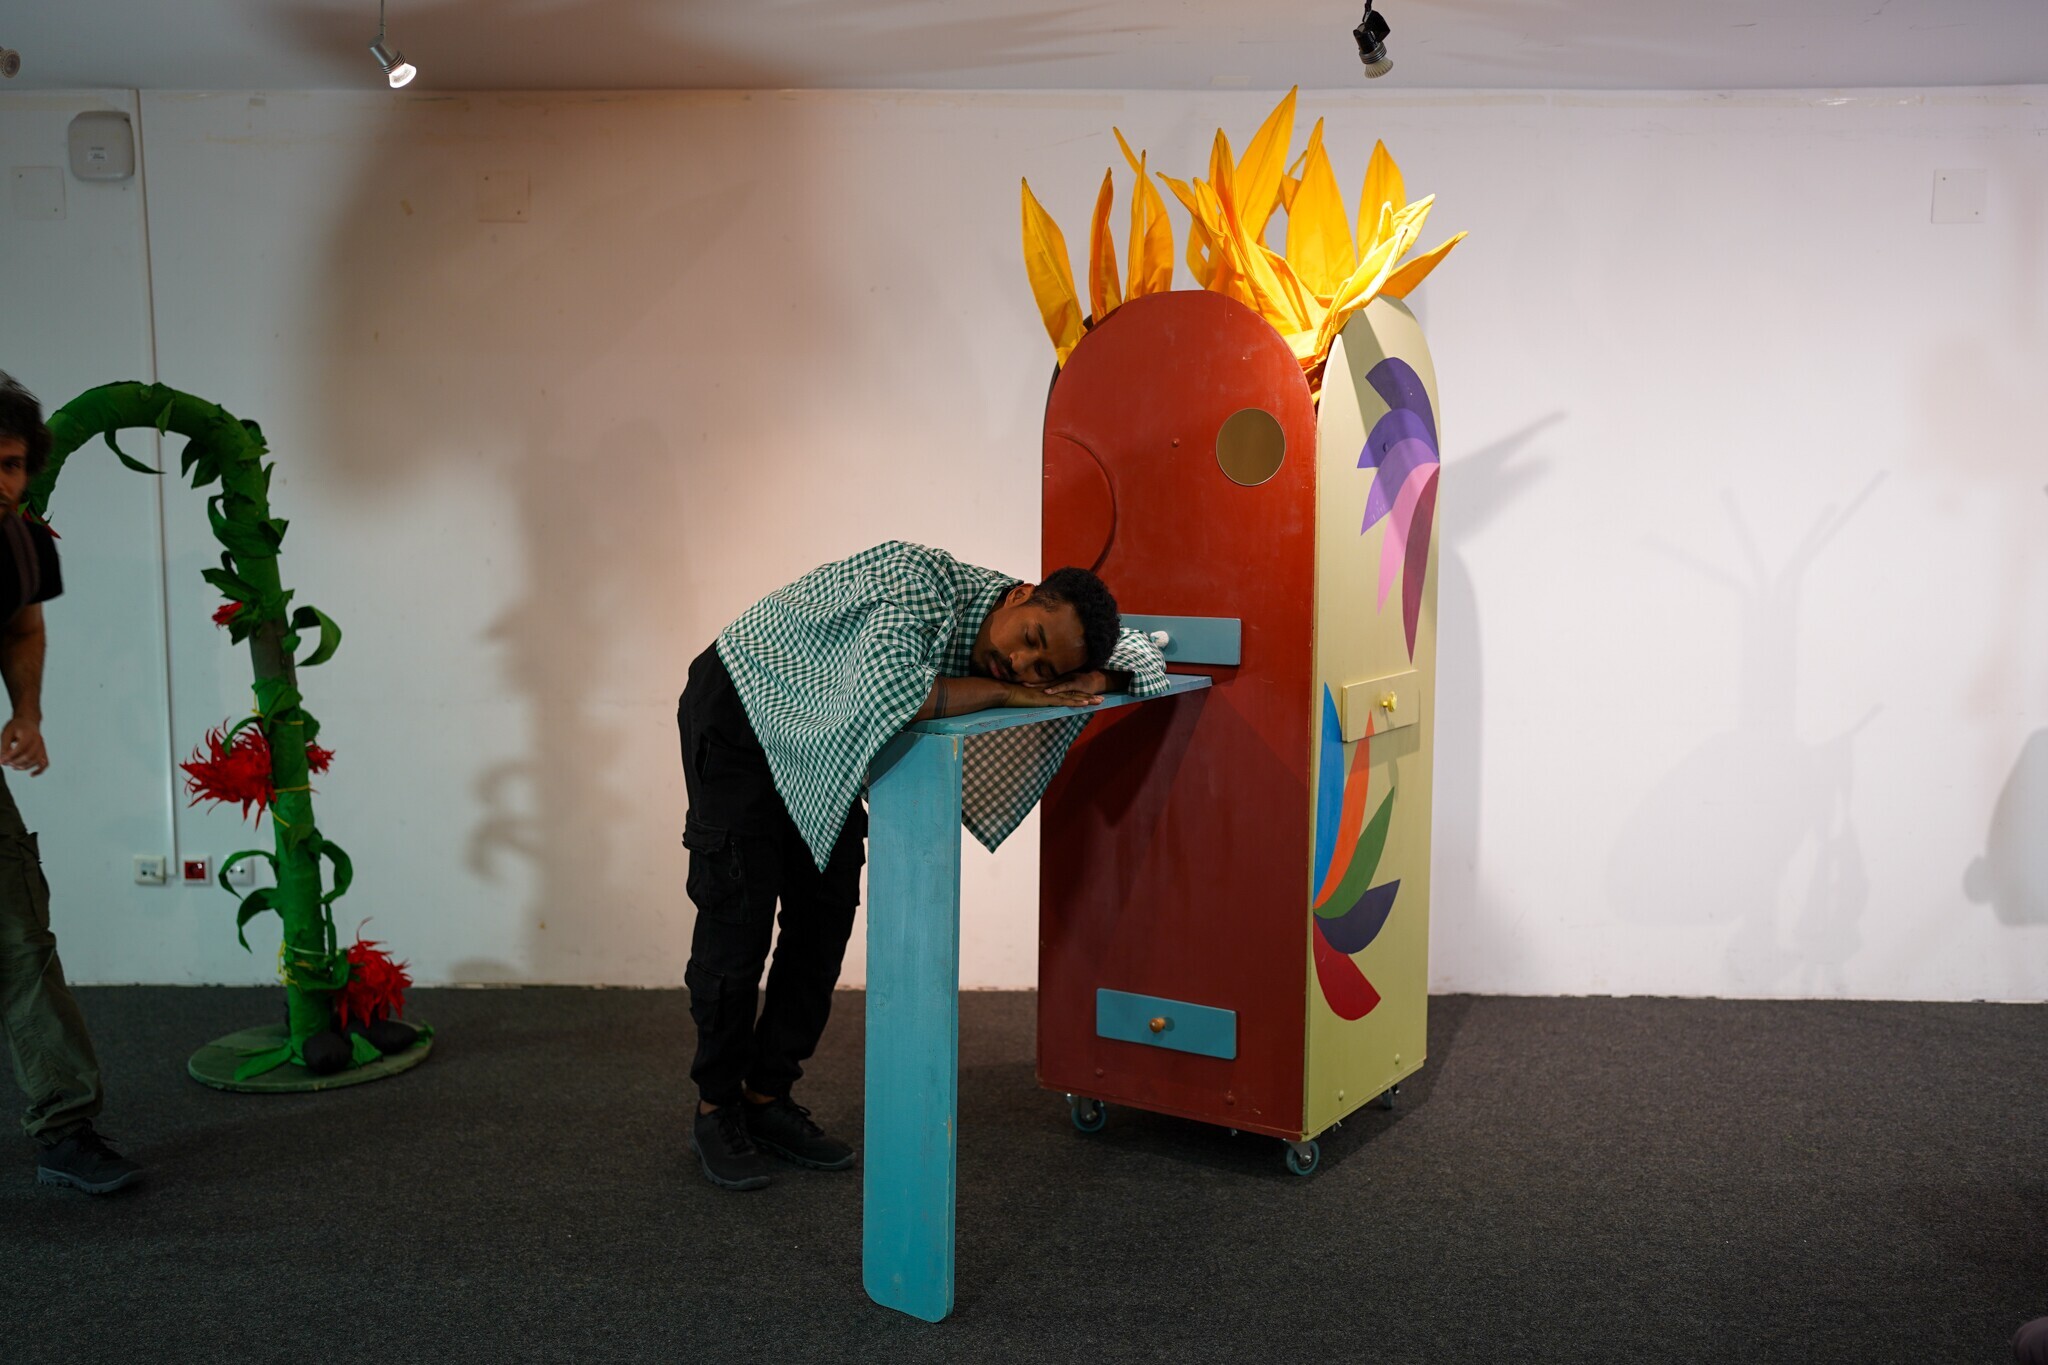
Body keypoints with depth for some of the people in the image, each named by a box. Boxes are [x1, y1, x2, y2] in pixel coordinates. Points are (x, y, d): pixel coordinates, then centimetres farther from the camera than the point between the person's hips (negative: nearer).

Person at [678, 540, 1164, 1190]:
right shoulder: (923, 581, -36)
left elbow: (1145, 661, -1)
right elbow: (884, 690, -53)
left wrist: (1087, 682, -24)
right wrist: (1005, 691, -38)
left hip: (820, 747, 7)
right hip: (740, 713, -7)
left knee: (827, 912, 6)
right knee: (739, 914, -6)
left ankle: (768, 1095, 20)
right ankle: (717, 1107, 10)